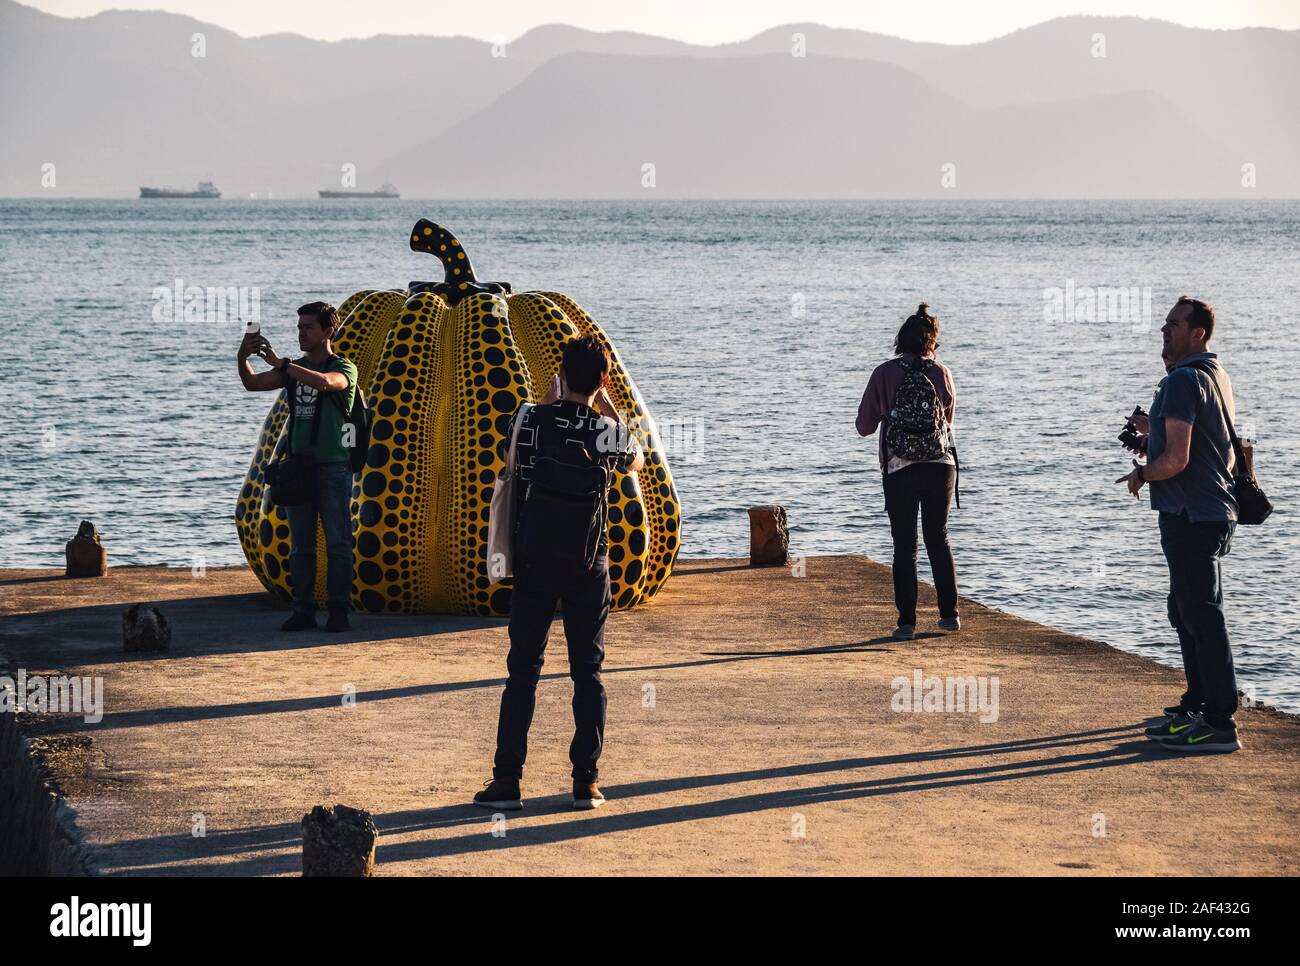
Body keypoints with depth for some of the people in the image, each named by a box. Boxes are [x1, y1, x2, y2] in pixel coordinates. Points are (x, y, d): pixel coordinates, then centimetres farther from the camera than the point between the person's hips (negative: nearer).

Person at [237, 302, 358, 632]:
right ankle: (303, 611, 7)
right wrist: (243, 357, -14)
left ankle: (338, 612, -2)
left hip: (333, 467, -6)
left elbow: (324, 382, -27)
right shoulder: (295, 368, 14)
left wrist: (279, 362, -27)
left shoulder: (343, 369, -4)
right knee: (300, 545, 5)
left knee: (337, 543, -4)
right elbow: (253, 383, 6)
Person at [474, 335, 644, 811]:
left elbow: (511, 454, 18)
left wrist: (548, 402, 18)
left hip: (535, 561, 0)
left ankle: (507, 780, 2)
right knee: (587, 672, 8)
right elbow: (636, 462, 18)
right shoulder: (609, 430, -6)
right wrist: (607, 405, 17)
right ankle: (586, 781, 6)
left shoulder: (530, 420, -5)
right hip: (588, 563, 0)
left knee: (522, 669, 5)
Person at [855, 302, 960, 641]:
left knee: (904, 547, 5)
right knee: (938, 539, 17)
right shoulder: (941, 372, -2)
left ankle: (907, 622, 0)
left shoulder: (884, 374, -7)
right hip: (941, 466, 2)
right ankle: (949, 614, 20)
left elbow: (864, 426, -2)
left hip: (900, 472, -2)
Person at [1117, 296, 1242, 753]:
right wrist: (1154, 432, 20)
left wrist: (1141, 474, -5)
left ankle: (1220, 725, -8)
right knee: (1186, 612, 20)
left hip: (1191, 517, -11)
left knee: (1201, 617, -8)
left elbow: (1176, 460, -23)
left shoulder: (1182, 381, -18)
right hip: (1212, 513, 11)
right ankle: (1197, 706, 29)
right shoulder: (1215, 376, 14)